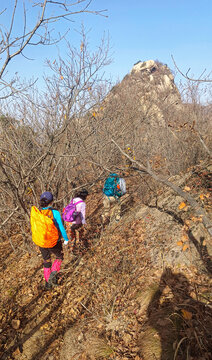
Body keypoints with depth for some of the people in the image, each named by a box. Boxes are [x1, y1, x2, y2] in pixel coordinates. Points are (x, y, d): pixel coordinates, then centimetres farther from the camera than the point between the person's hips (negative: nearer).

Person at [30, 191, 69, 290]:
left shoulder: (35, 213, -12)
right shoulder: (55, 213, -24)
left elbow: (34, 228, 2)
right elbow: (61, 228, -15)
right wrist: (66, 239, 2)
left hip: (40, 242, 4)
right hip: (54, 242, -4)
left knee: (46, 261, 26)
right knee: (59, 257, 25)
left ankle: (48, 283, 37)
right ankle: (53, 273, 4)